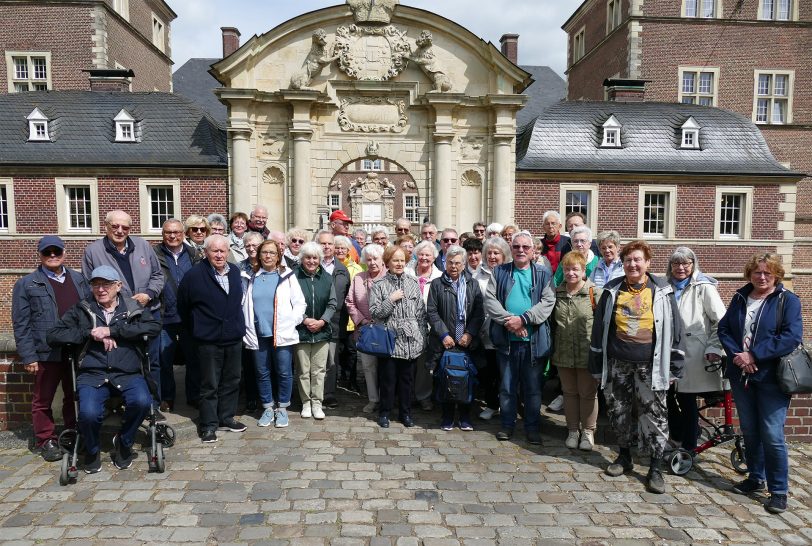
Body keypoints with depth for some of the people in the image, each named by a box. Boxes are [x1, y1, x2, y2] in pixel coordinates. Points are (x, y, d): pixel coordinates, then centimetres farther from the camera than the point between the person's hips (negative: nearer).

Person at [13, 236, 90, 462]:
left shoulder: (79, 279, 11)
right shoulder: (26, 285, 1)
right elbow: (21, 324, -2)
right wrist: (28, 357, -8)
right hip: (47, 353, -2)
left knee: (75, 397, 13)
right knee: (43, 400, 9)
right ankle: (45, 441, 24)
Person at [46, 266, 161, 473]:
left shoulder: (133, 308, 9)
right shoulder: (81, 310, 12)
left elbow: (155, 326, -9)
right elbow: (53, 336, 6)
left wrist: (112, 330, -14)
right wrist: (90, 333, -8)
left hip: (127, 374, 0)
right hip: (92, 375, 0)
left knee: (142, 401, -29)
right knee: (89, 413, -27)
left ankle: (123, 443, 4)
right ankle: (92, 451, 9)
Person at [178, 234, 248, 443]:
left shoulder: (235, 273, 5)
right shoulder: (194, 275, -11)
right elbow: (183, 306, -2)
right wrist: (196, 328, 6)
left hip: (234, 338, 5)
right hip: (208, 340, -5)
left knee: (232, 381, 14)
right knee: (210, 385, 4)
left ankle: (226, 418, 28)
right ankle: (208, 425, 16)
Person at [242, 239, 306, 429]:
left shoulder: (287, 276, 1)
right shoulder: (251, 277, 8)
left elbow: (300, 303, 1)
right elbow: (243, 305, 10)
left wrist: (291, 323, -7)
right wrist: (246, 329, 1)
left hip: (282, 334, -2)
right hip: (258, 335, 2)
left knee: (284, 372, 3)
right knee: (262, 373, 10)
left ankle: (282, 408, 18)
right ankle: (268, 408, 24)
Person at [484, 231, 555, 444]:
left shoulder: (543, 274, 5)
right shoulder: (500, 272, 7)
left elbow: (548, 302, -7)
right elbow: (490, 299, -3)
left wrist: (523, 319, -18)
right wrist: (508, 320, -16)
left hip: (535, 340, -1)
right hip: (506, 339, 1)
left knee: (533, 387, 9)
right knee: (507, 386, 11)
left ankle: (532, 427, 23)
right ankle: (507, 424, 25)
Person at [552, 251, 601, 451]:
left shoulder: (594, 292, -10)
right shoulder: (557, 292, 4)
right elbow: (552, 321, 13)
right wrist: (553, 348, 10)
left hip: (587, 353, -4)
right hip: (564, 353, 4)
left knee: (588, 393, 9)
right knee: (569, 392, 15)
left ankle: (588, 431, 25)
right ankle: (573, 430, 30)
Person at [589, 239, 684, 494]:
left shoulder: (661, 292, 0)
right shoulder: (612, 291, 5)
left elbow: (674, 329, 2)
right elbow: (598, 329, 8)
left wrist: (675, 367, -1)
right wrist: (597, 365, 7)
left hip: (650, 367, -2)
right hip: (617, 365, 2)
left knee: (654, 415, -1)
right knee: (618, 412, 11)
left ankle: (655, 468, 12)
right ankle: (624, 456, 31)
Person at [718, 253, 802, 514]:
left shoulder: (788, 301, -5)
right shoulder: (740, 298, 9)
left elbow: (791, 337, -16)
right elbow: (724, 328, 7)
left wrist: (754, 355, -18)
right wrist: (736, 355, -10)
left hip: (771, 378, -5)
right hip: (741, 375, 5)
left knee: (772, 435, -5)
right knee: (749, 431, 15)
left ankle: (779, 490, 10)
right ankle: (755, 478, 31)